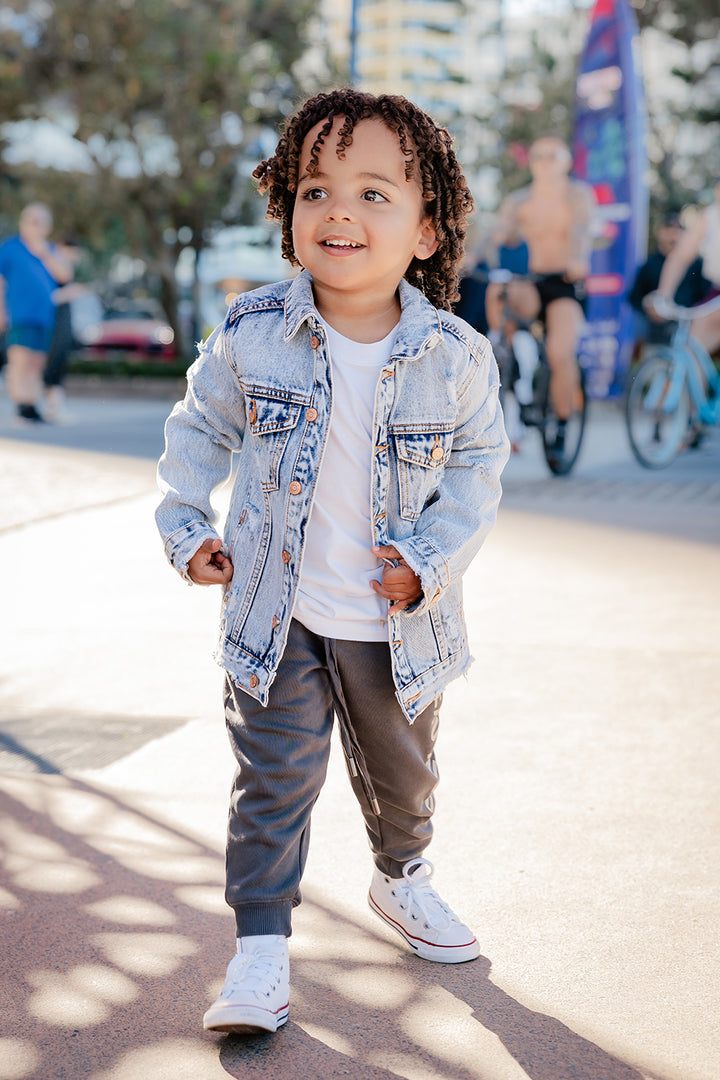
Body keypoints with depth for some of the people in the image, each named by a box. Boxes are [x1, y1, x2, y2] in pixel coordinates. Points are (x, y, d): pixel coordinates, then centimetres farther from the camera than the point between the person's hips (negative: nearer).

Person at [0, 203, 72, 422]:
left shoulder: (51, 250, 16)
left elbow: (65, 275, 2)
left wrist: (44, 253, -7)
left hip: (45, 318, 5)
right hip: (20, 316, -5)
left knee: (36, 365, 6)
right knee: (20, 361, -16)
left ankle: (33, 409, 7)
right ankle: (23, 406, -23)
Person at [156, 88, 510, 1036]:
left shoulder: (456, 355, -13)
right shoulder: (251, 335, -13)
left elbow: (480, 459, 0)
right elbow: (202, 425, 5)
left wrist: (433, 554, -11)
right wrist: (186, 526, 0)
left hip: (398, 623, 2)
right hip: (279, 613, -1)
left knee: (401, 771, 22)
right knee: (274, 782, 2)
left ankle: (401, 877, 50)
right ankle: (261, 945, 16)